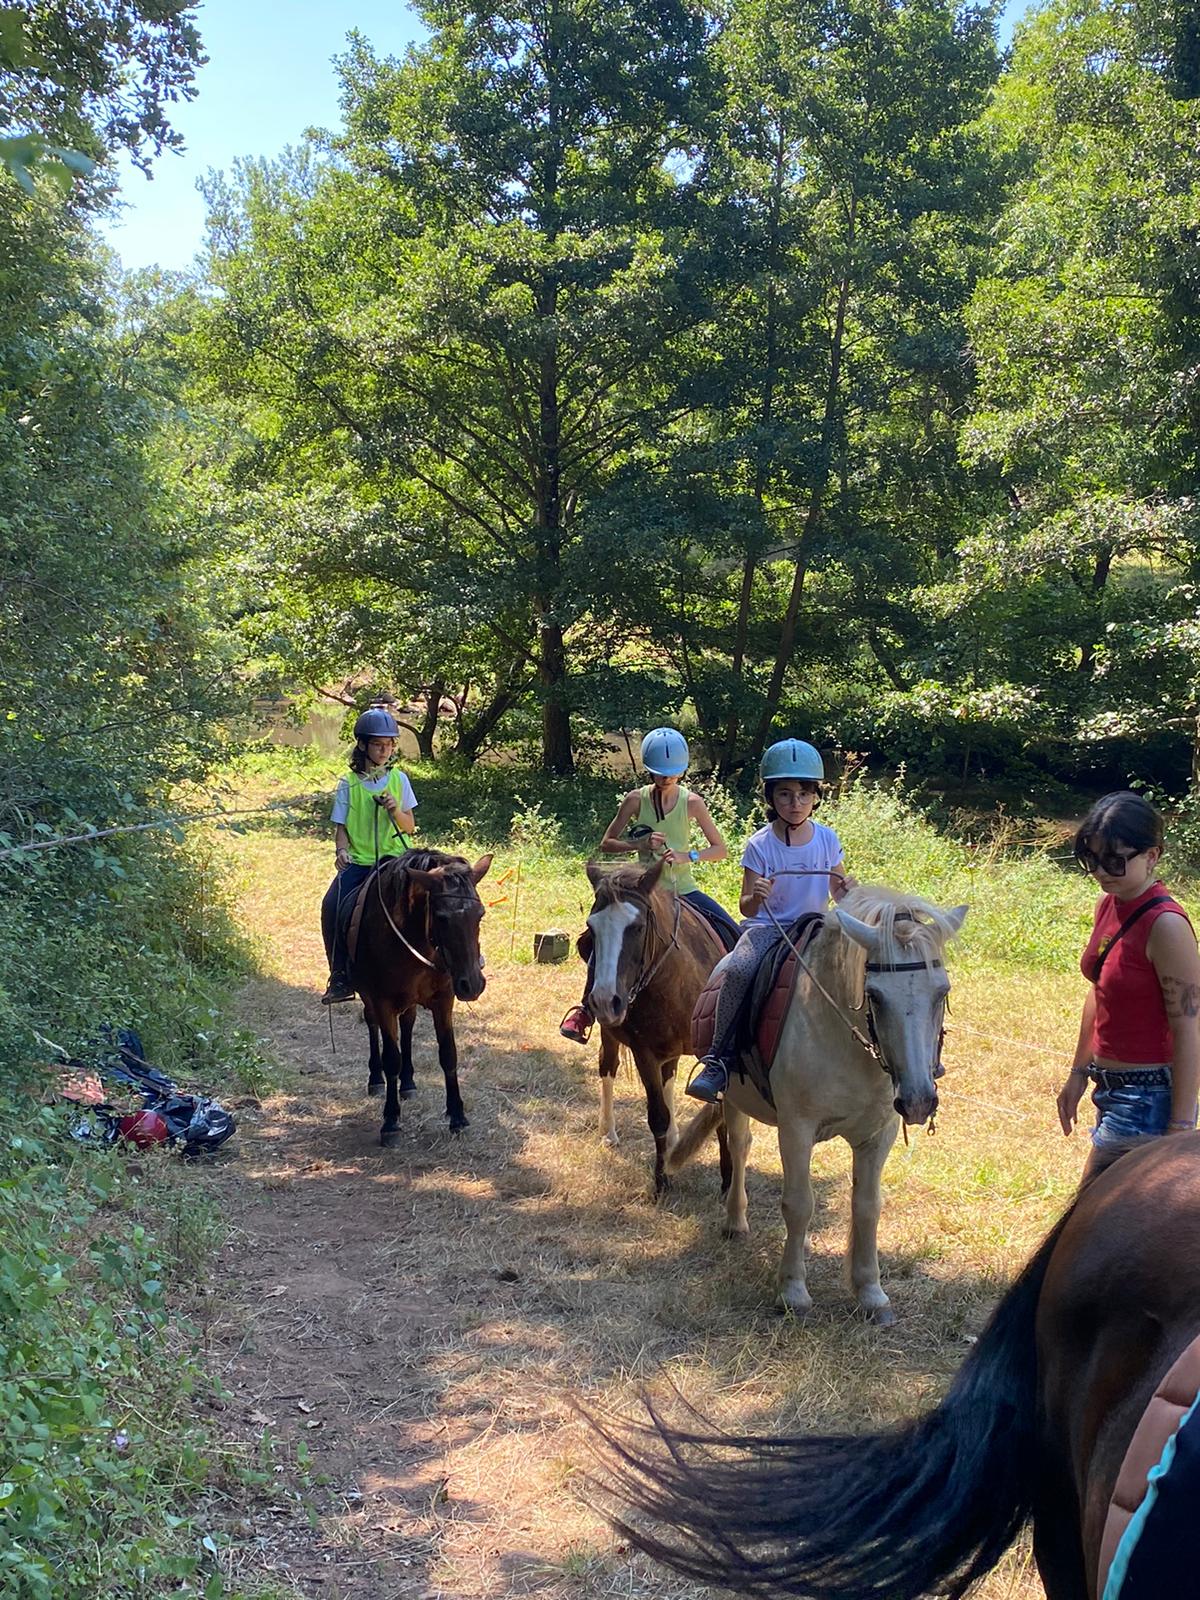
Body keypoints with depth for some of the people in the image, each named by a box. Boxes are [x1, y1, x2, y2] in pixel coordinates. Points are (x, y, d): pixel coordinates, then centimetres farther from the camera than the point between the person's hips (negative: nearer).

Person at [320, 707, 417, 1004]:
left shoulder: (399, 779, 6)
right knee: (332, 906, -22)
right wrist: (341, 850, -17)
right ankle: (341, 977, -9)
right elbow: (340, 826, 4)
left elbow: (409, 827, 7)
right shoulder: (348, 784, 4)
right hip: (357, 860, 0)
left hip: (394, 857, 0)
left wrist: (395, 811, -13)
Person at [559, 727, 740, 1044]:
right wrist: (640, 844, -19)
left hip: (684, 890, 1)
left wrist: (687, 855, -19)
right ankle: (586, 1009, -3)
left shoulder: (692, 802, -5)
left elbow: (720, 849, -1)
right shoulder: (636, 799, -6)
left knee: (737, 939, -10)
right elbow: (606, 844, -1)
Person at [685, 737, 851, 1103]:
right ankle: (719, 1059, -26)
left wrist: (848, 892, -10)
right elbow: (747, 908, -2)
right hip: (766, 927, -3)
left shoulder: (827, 839, 4)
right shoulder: (760, 845, -5)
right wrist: (757, 896, -26)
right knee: (738, 970, -35)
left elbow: (839, 891, 15)